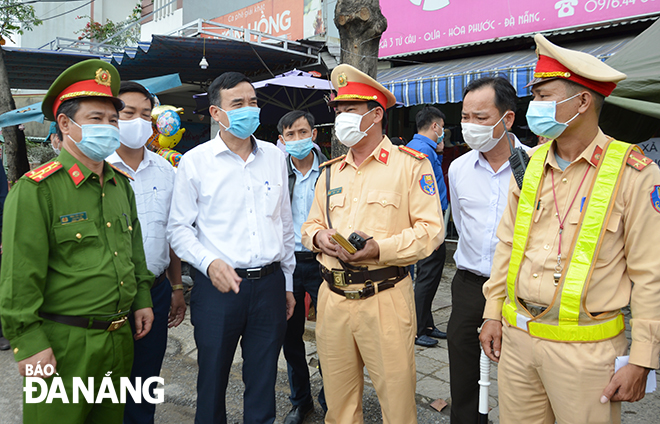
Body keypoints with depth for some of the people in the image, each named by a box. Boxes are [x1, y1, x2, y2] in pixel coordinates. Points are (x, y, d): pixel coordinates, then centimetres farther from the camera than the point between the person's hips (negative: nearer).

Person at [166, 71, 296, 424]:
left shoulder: (274, 157, 7)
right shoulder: (194, 162, -3)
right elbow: (179, 229, -2)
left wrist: (288, 282, 14)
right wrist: (210, 262, -19)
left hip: (270, 285, 3)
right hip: (218, 287, -2)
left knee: (264, 384, 15)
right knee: (212, 383, 12)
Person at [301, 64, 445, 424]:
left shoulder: (410, 164, -2)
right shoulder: (330, 172, 15)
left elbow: (431, 229, -7)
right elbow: (311, 225, 19)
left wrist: (380, 248, -20)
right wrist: (318, 237, -4)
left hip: (385, 300, -4)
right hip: (332, 299, 5)